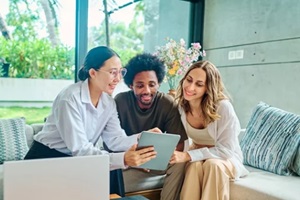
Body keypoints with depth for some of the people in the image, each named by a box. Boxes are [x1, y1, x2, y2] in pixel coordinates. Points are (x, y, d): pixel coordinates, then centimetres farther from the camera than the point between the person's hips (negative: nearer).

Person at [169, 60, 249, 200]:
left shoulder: (223, 107, -27)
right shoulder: (180, 106, -13)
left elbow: (226, 149, -25)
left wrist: (187, 155, -33)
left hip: (226, 159, -2)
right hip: (198, 155, 3)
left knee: (213, 164, -35)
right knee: (195, 165, -31)